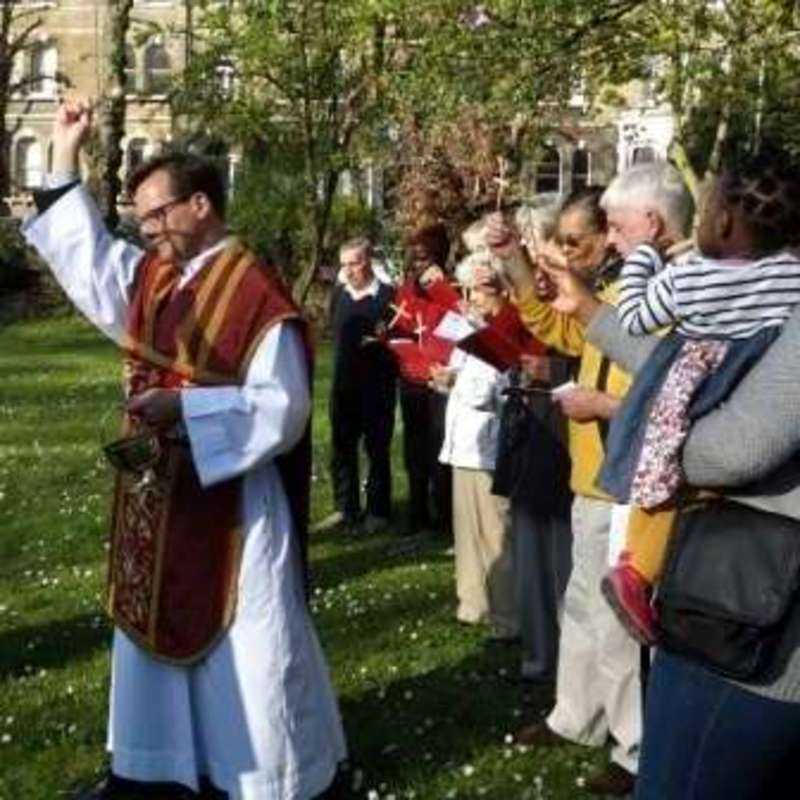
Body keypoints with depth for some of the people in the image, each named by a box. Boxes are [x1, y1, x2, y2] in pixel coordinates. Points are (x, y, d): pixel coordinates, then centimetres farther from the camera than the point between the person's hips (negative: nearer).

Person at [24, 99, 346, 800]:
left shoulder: (253, 292, -17)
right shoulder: (149, 275, 6)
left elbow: (283, 407, -19)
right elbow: (85, 256, 21)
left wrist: (186, 407, -26)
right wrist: (64, 159, 15)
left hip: (229, 502, -8)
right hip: (155, 495, 8)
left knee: (242, 648, 5)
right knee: (158, 628, 17)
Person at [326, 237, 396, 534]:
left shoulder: (388, 295, -8)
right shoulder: (339, 294, 9)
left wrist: (380, 341, -23)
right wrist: (344, 356, 12)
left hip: (377, 384, -5)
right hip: (344, 383, 5)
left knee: (377, 449, 3)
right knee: (341, 447, 9)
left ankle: (378, 512, 12)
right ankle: (346, 509, 20)